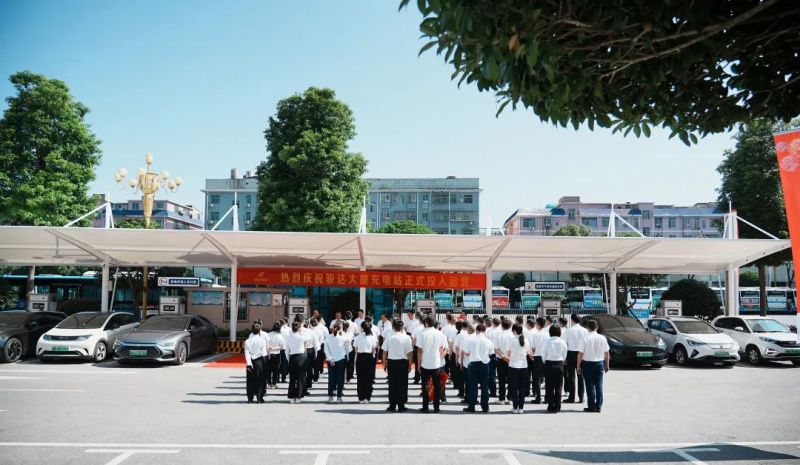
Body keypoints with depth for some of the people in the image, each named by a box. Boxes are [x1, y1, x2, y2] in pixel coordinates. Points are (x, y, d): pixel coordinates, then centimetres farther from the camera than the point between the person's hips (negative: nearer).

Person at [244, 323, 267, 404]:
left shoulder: (247, 341, -1)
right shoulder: (262, 340, -6)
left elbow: (246, 353, -8)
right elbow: (263, 352, -9)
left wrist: (248, 363, -11)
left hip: (251, 362, 2)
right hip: (259, 361, -2)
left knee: (250, 380, 9)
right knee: (260, 380, 5)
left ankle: (250, 398, 10)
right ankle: (259, 398, 3)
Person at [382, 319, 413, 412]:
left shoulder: (388, 338, -4)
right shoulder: (406, 338, -7)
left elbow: (385, 352, 0)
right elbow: (409, 353, -7)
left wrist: (384, 364, 11)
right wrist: (410, 365, 3)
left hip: (391, 362, 1)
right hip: (403, 362, -1)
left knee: (392, 384, 9)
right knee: (402, 385, 8)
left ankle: (392, 405, 12)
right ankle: (401, 405, 11)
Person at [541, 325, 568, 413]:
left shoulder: (547, 342, -9)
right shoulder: (562, 342, -4)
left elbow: (543, 354, -3)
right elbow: (564, 355, 2)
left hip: (549, 364, -2)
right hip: (559, 364, 2)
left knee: (549, 387, 5)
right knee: (558, 387, 7)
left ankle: (551, 407, 4)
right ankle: (557, 407, 9)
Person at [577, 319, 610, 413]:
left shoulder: (585, 339, -11)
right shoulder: (602, 338, -1)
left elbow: (580, 354, -11)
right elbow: (606, 353, 5)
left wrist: (578, 366, -3)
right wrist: (606, 365, 16)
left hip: (588, 364, -3)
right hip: (599, 363, 3)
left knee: (590, 386, 4)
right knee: (599, 386, 8)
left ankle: (591, 406, 6)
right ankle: (598, 407, 10)